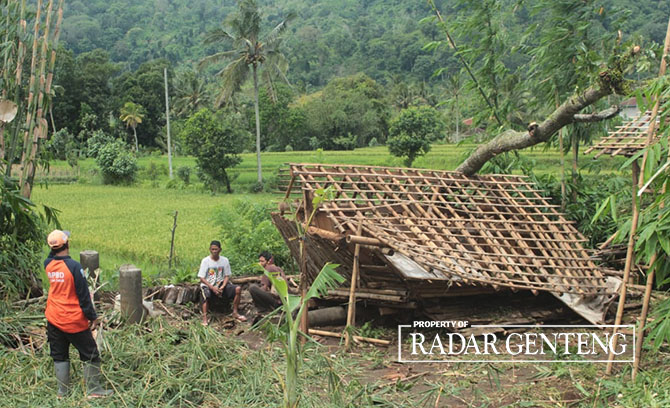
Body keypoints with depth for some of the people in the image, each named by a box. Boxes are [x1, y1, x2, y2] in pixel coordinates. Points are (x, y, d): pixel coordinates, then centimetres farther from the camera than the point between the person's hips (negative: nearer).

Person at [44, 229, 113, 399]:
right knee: (90, 355, 9)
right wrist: (93, 317, -8)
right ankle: (93, 390, 15)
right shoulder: (74, 266, -21)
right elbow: (84, 296, -16)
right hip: (74, 321, -5)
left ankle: (63, 391, 22)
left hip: (53, 320, 6)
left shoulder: (48, 264, -5)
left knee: (59, 356, 16)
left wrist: (55, 248, 10)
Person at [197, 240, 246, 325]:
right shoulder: (205, 261, -5)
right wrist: (212, 288, -20)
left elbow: (227, 276, 5)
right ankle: (204, 317, -39)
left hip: (221, 284, 3)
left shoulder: (225, 260, 3)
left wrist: (222, 287, -14)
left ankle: (235, 313, -8)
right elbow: (202, 278, -7)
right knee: (206, 296, -37)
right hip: (207, 285, -3)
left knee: (237, 289, -20)